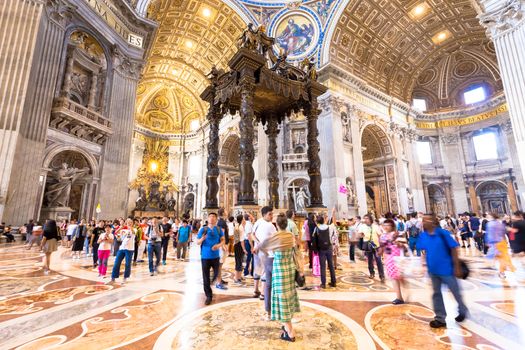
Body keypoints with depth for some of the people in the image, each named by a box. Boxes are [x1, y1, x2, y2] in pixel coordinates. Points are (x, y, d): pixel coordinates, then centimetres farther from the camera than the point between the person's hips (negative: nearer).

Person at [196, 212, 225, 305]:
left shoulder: (219, 229, 0)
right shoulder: (203, 229, -4)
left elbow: (223, 240, 1)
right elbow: (198, 243, -3)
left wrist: (219, 245, -20)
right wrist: (202, 239, -25)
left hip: (215, 256, 1)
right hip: (205, 256, -1)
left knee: (216, 274, 12)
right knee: (206, 277, 5)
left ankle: (211, 282, 46)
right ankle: (209, 296, 18)